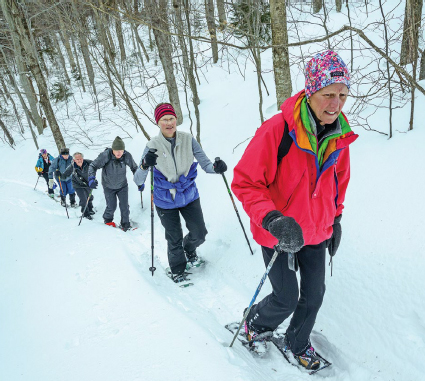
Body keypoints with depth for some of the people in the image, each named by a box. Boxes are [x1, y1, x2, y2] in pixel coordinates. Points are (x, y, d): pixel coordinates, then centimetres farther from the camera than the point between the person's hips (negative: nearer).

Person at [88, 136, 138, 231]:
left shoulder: (127, 156, -19)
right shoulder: (105, 155, -26)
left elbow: (134, 168, -2)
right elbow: (93, 165, -18)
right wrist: (91, 178, -33)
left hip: (122, 185, 2)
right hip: (109, 186, -2)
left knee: (124, 206, 1)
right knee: (111, 207, 2)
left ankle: (125, 225, 22)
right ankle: (108, 220, 35)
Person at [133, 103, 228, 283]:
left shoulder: (188, 140, -10)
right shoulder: (153, 146, -14)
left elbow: (205, 163, -10)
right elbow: (138, 181, -18)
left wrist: (215, 167, -34)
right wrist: (145, 165, -40)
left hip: (189, 196, 2)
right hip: (165, 201, -2)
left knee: (200, 234, 7)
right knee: (174, 240, 7)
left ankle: (189, 248, 44)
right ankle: (177, 270, 35)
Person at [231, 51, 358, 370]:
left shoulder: (340, 134, -5)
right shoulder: (277, 130, -25)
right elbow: (246, 182, -21)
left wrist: (335, 219, 15)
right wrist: (272, 220, -34)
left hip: (317, 233, 6)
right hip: (278, 233, -5)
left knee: (314, 295, 16)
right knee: (286, 300, 5)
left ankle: (298, 343, 45)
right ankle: (255, 323, 40)